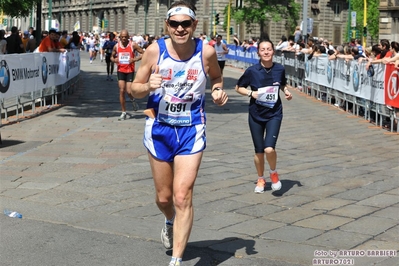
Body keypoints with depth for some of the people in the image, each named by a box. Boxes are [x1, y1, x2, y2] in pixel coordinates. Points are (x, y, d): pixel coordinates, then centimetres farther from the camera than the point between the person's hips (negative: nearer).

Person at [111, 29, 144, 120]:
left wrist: (135, 59, -17)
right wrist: (114, 60, -7)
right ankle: (123, 112, 5)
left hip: (130, 71, -2)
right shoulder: (116, 46, 3)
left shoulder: (133, 45, -6)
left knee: (128, 91, -9)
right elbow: (112, 57, 17)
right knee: (121, 91, -4)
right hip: (120, 71, 2)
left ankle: (133, 100, 30)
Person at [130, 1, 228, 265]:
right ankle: (170, 223, 50)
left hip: (191, 130, -1)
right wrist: (148, 86, -24)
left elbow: (217, 77, 12)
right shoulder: (155, 50, -10)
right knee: (164, 197, 14)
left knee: (183, 196, -12)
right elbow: (135, 88, -2)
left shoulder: (207, 52, -9)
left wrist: (218, 90, -9)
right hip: (159, 128, 2)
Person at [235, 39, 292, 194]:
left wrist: (286, 91, -4)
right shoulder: (252, 71, -11)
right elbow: (238, 88, 1)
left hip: (274, 114, 0)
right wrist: (251, 93, -15)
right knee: (259, 151, 9)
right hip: (256, 115, 0)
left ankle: (274, 173, 14)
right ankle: (261, 179, 34)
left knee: (269, 148, -18)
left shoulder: (280, 69, -5)